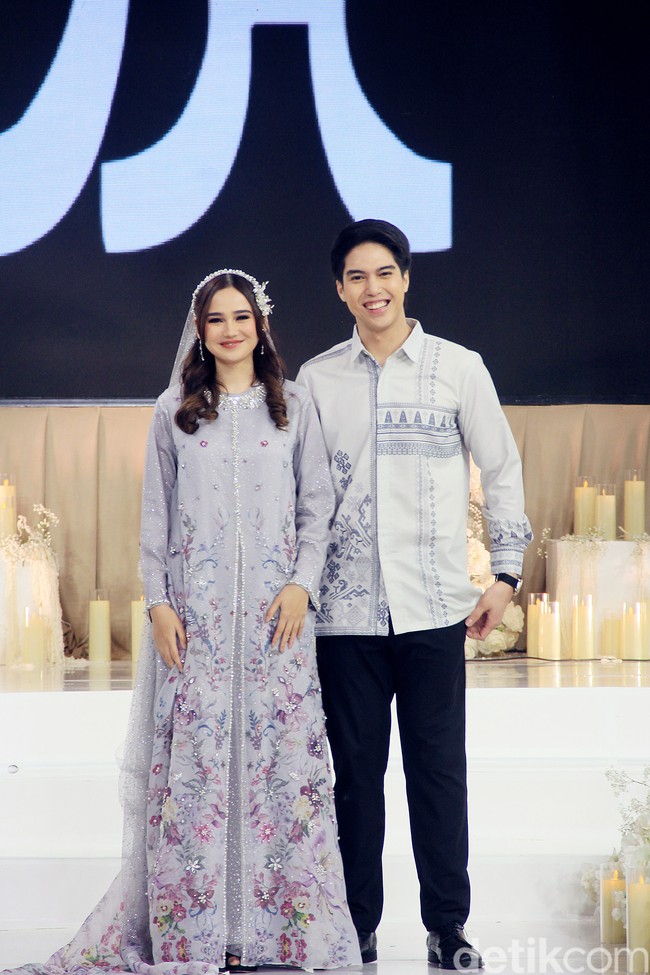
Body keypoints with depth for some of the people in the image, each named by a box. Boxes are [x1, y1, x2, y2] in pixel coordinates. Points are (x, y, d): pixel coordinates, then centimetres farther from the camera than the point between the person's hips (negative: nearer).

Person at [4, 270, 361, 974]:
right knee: (193, 756, -5)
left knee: (281, 751, -4)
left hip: (275, 610, 0)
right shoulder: (175, 412, 9)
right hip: (195, 612, 0)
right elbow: (155, 515, 8)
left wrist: (302, 584, -5)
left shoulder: (294, 407, 9)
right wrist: (158, 602, -2)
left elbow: (317, 507, 8)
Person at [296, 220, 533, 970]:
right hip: (346, 608, 1)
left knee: (439, 767, 1)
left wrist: (505, 574, 3)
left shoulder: (458, 368, 3)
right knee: (355, 768, 5)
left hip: (434, 608, -1)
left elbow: (502, 470, 8)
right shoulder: (317, 379, 7)